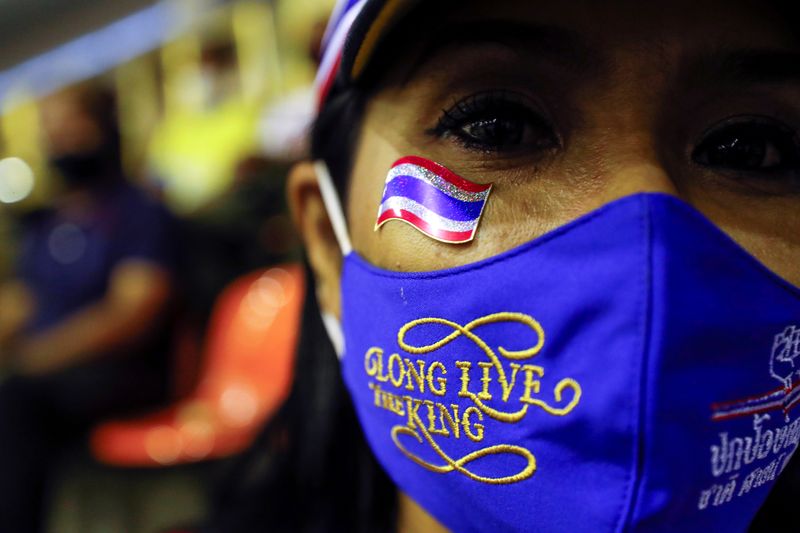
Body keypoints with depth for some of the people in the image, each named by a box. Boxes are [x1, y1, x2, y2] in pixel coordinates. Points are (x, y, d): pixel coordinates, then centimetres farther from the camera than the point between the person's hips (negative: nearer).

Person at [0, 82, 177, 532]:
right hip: (40, 374, 6)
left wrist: (39, 355, -19)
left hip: (119, 376, -6)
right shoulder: (42, 220, 18)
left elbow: (134, 314, -13)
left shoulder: (142, 213, -2)